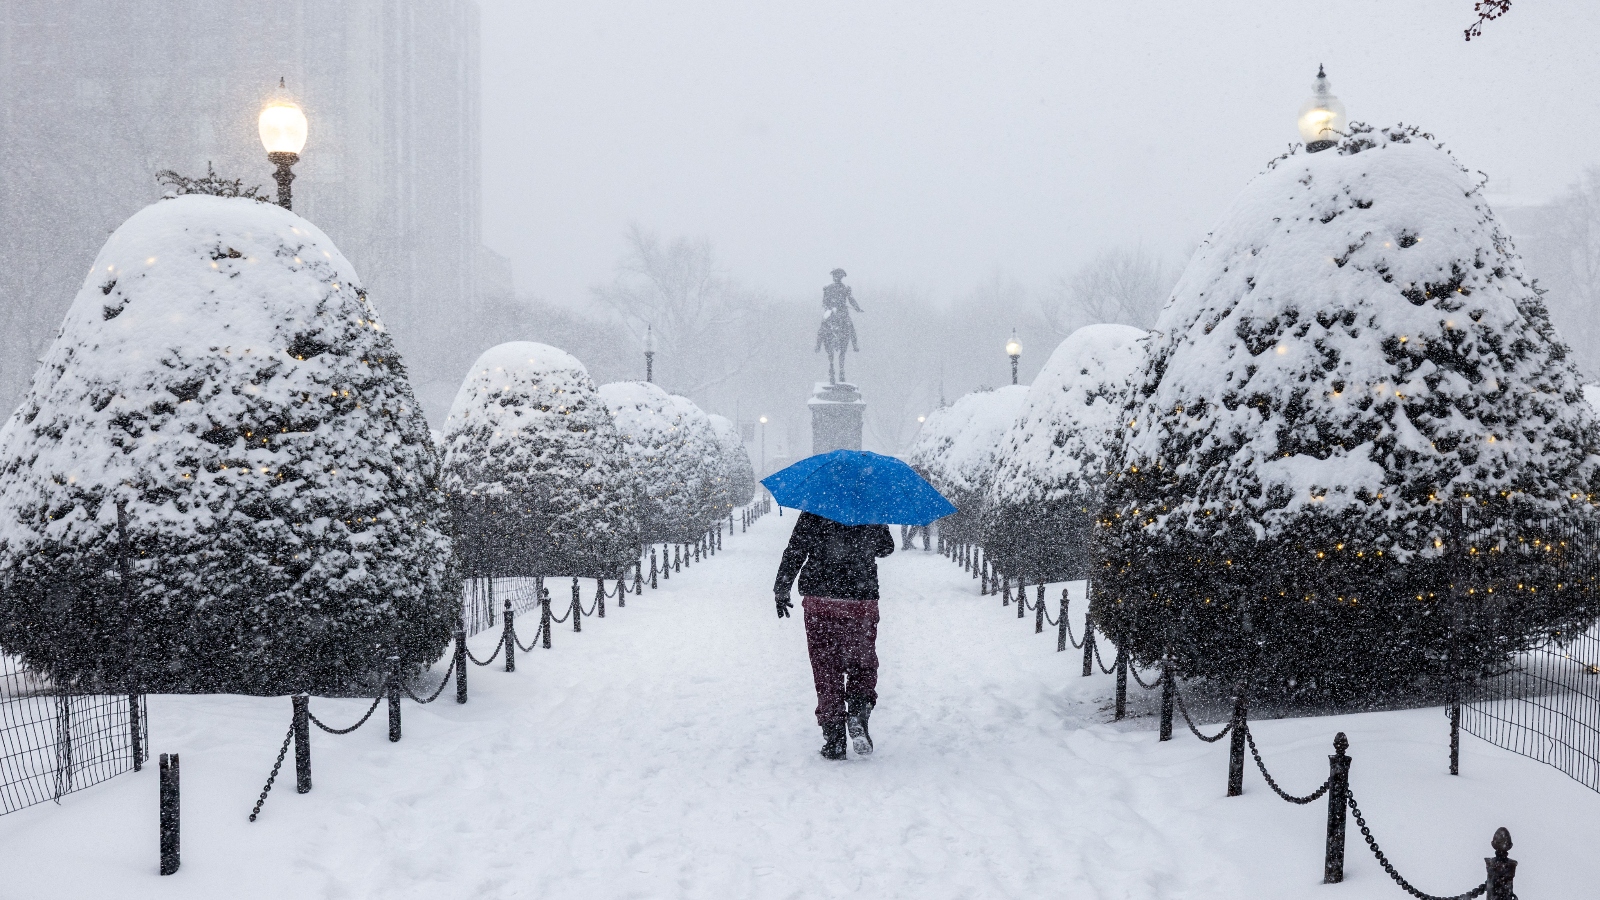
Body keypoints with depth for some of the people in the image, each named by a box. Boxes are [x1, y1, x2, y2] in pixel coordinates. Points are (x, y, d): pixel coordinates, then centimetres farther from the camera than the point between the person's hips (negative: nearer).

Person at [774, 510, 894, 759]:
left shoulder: (814, 512, -4)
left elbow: (795, 551, -5)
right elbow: (887, 548, 17)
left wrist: (781, 589, 4)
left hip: (820, 600, -1)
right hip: (862, 601, 1)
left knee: (826, 670, 6)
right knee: (863, 665, 17)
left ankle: (833, 740, 0)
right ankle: (858, 713, -9)